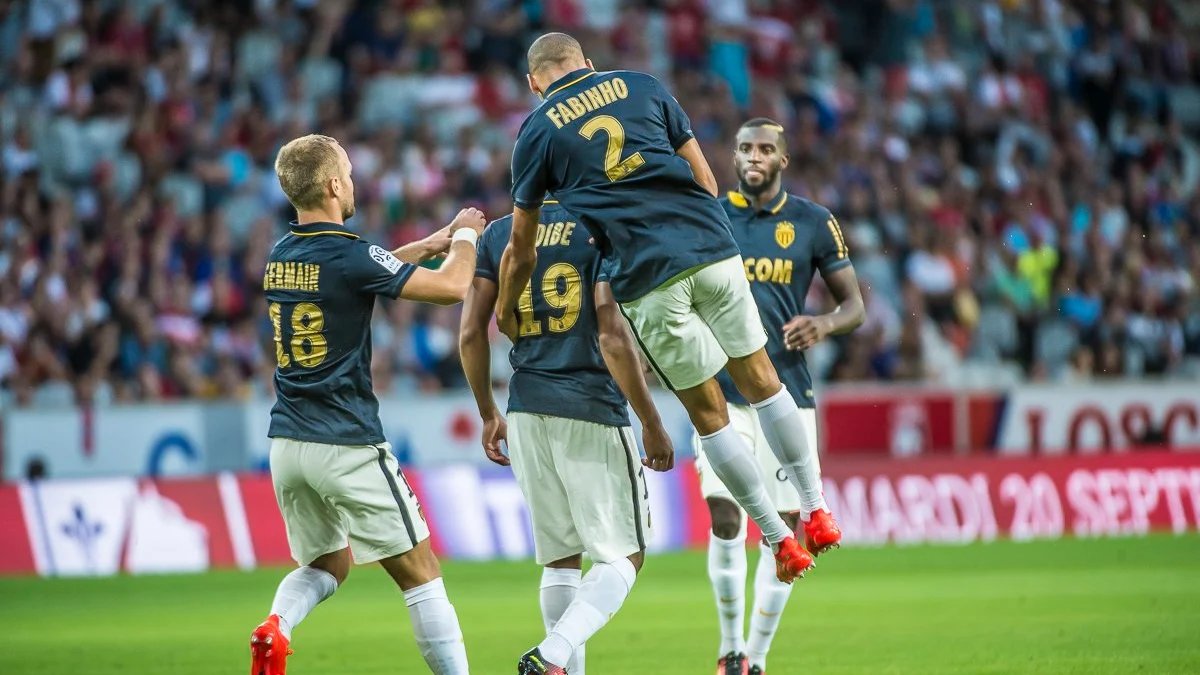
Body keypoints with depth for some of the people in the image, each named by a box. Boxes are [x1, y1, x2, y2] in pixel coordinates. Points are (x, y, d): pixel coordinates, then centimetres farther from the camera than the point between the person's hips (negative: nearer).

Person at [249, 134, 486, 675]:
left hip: (287, 444, 7)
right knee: (420, 574, 2)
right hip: (348, 447, -7)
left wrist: (430, 243, 30)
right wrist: (465, 237, 6)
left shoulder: (281, 257, 8)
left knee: (326, 565, 21)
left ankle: (276, 627, -6)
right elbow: (452, 286, -13)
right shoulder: (347, 255, -15)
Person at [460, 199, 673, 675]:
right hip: (590, 410, -5)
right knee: (623, 556, 3)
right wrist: (652, 424, -6)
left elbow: (471, 335, 6)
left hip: (526, 411, 5)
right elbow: (612, 337, -14)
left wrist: (488, 414, 19)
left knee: (560, 559, 14)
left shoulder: (498, 234, 7)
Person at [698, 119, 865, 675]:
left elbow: (854, 304, 6)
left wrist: (825, 325, -15)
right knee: (723, 517, -13)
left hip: (788, 392, 1)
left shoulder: (813, 223, 3)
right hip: (722, 390, -1)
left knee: (784, 524, -1)